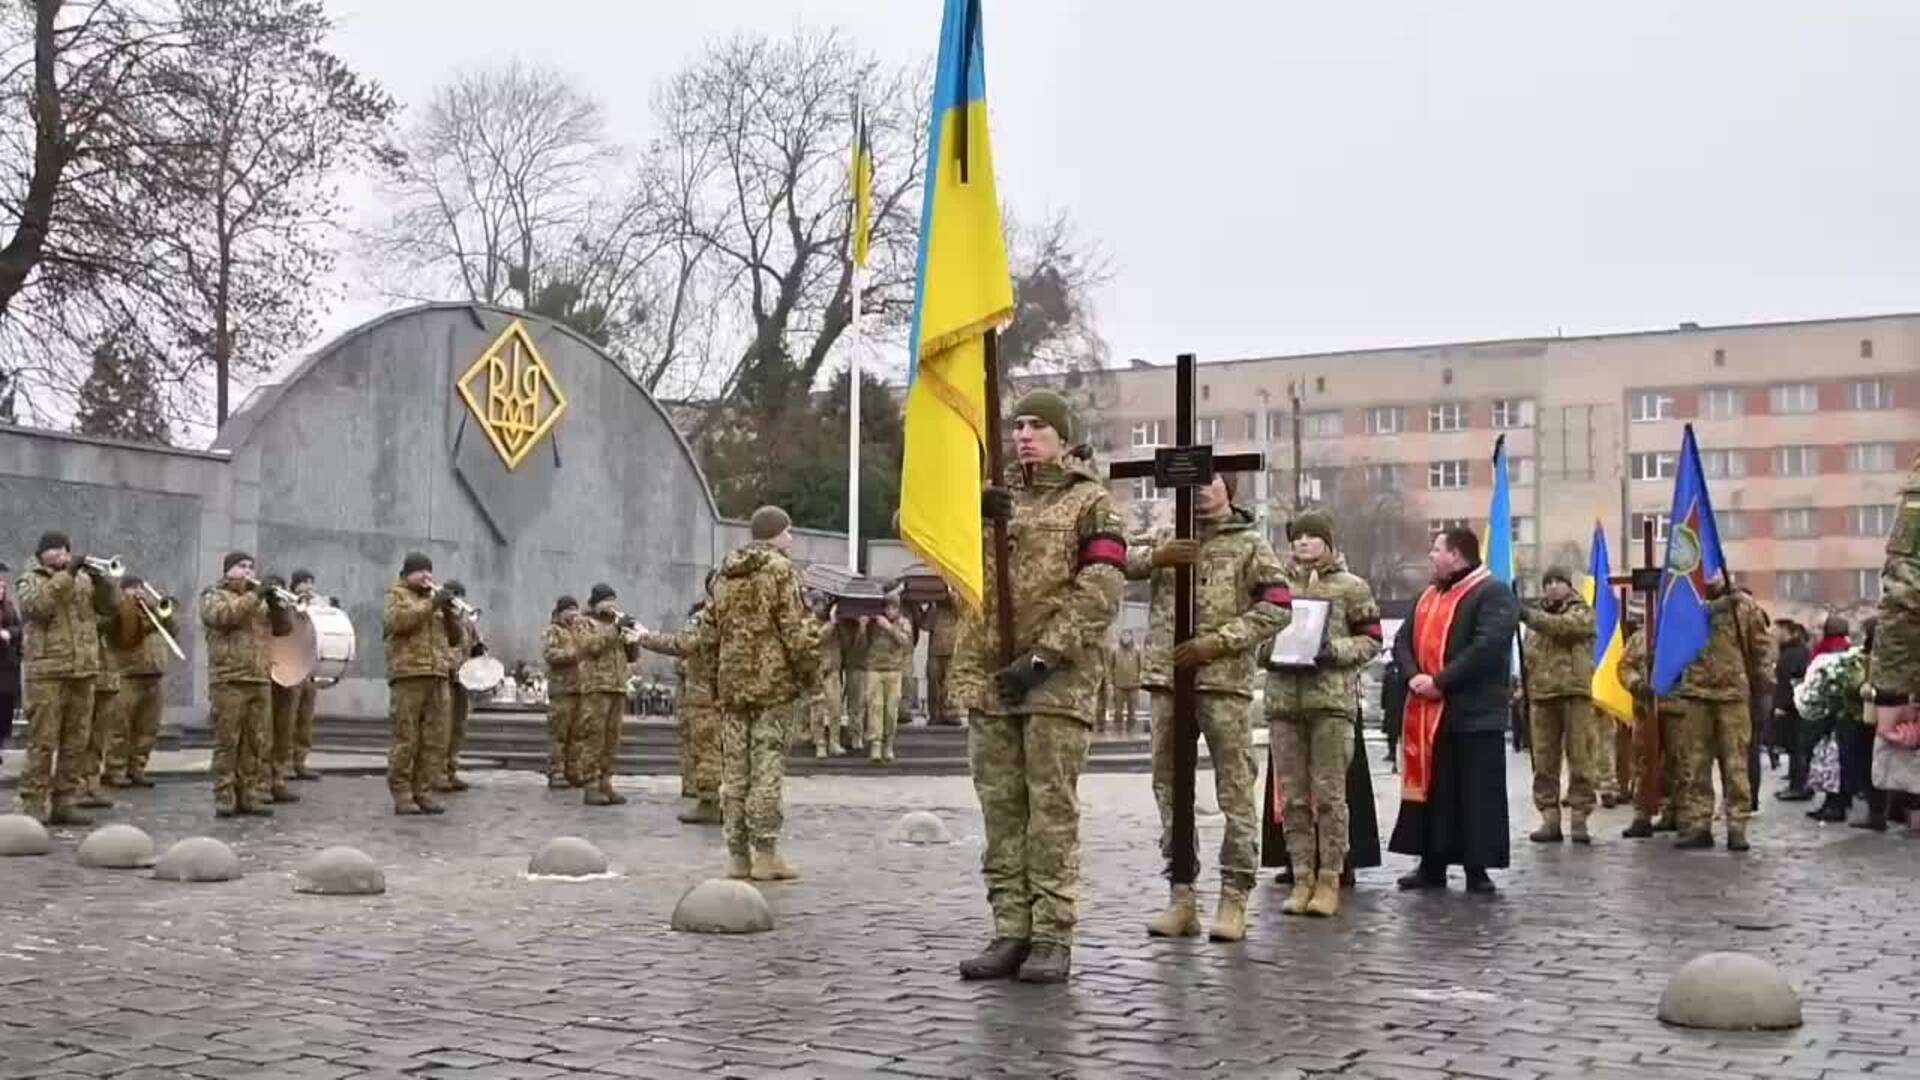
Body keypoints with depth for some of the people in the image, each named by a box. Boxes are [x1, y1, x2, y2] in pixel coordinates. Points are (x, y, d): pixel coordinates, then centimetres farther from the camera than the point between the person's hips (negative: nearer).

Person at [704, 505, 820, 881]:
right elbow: (795, 628, -12)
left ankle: (737, 854, 10)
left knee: (734, 770, 7)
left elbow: (715, 631, 17)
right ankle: (765, 853, -5)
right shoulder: (780, 569, -6)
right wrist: (810, 671, -3)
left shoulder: (724, 574, 15)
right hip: (773, 682, -6)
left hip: (732, 682, 6)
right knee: (767, 767, -5)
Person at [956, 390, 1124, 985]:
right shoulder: (995, 497, 19)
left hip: (1059, 679, -5)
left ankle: (1053, 936, 0)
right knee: (1001, 809, 5)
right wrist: (968, 513, -11)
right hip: (990, 674, 5)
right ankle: (1011, 930, 11)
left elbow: (1100, 592, -7)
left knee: (1052, 808, -4)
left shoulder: (1091, 501, 4)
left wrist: (1045, 655, -16)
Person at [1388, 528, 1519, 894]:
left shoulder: (1494, 595, -7)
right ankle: (1432, 865, 17)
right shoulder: (1429, 595, 19)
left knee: (1477, 792, -3)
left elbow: (1488, 646, -20)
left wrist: (1441, 681, -20)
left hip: (1473, 713, -7)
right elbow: (1403, 639, 14)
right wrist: (1413, 675, -6)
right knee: (1429, 789, 10)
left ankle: (1478, 867, 4)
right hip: (1428, 714, 7)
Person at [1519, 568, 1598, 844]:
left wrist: (1530, 616, -24)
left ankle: (1579, 818, -2)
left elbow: (1565, 625, -17)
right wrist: (1526, 685, 8)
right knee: (1544, 761, 2)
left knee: (1579, 758, -5)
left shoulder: (1582, 611, 6)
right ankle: (1549, 818, 5)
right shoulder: (1539, 613, 22)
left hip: (1574, 692, -4)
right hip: (1542, 694, 5)